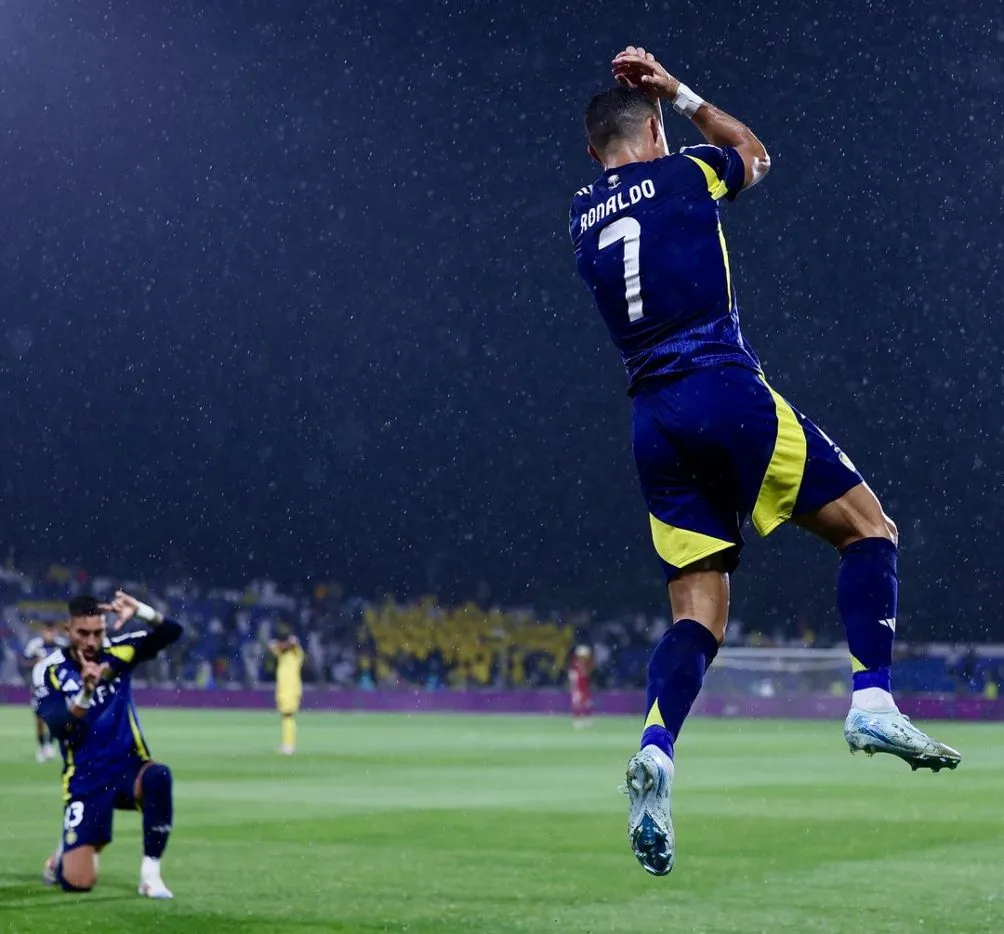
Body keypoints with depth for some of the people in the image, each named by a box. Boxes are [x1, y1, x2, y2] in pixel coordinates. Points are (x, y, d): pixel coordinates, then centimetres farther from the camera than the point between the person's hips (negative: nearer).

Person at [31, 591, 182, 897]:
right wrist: (86, 692, -35)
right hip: (87, 781, -2)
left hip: (130, 770, 2)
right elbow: (60, 729, -20)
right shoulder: (49, 671, -7)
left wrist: (140, 611, -27)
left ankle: (150, 875, -22)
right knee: (77, 881, -12)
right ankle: (62, 856, 27)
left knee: (159, 777, -37)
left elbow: (172, 631, -9)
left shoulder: (117, 652, -1)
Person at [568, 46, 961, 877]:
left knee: (699, 615, 4)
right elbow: (754, 154, 27)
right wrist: (678, 94, 31)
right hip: (727, 391, -5)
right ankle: (872, 701, -12)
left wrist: (652, 95, 35)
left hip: (654, 420, 5)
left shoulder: (582, 214, 17)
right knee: (869, 529, 5)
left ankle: (656, 752, -20)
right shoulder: (682, 173, 4)